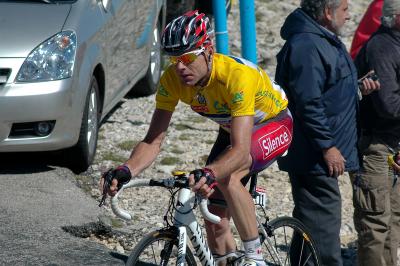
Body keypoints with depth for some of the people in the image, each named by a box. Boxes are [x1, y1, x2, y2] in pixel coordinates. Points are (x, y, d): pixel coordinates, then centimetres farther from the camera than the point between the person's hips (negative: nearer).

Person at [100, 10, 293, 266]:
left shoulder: (238, 75, -39)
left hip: (276, 124, -6)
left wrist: (209, 174, -64)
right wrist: (126, 170, -42)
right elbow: (154, 140, -23)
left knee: (226, 175, -33)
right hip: (232, 129, 6)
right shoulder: (172, 79, -23)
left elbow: (240, 149, -45)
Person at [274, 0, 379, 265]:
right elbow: (308, 102, -25)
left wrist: (356, 84, 13)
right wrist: (327, 146, -22)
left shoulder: (324, 41, 16)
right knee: (323, 222, -9)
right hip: (314, 156, -11)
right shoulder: (306, 46, -20)